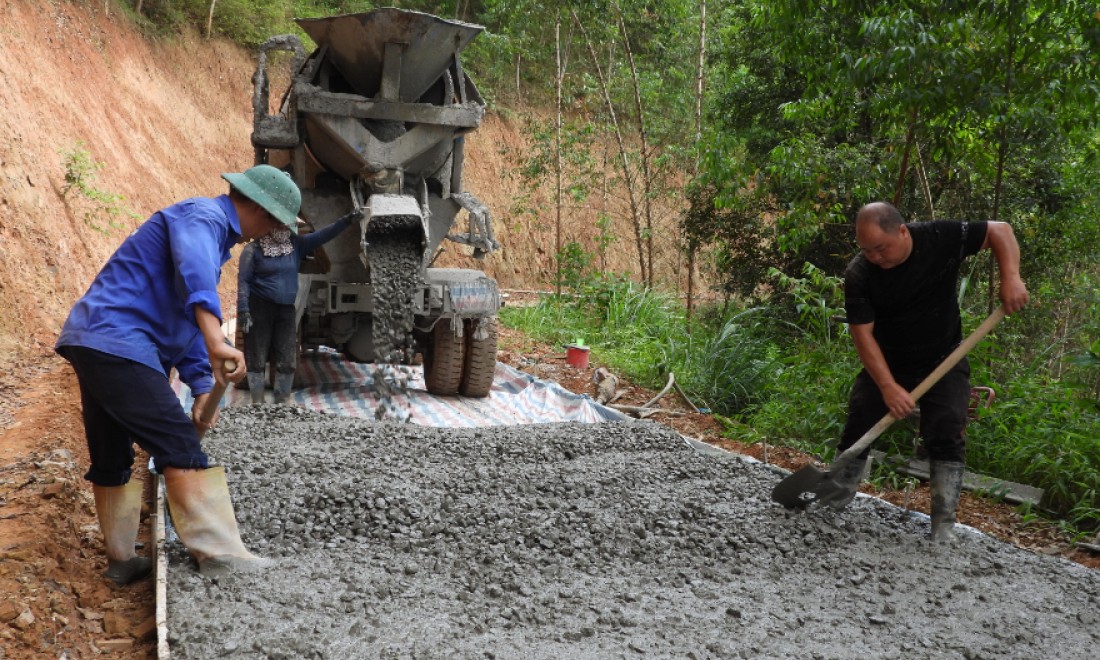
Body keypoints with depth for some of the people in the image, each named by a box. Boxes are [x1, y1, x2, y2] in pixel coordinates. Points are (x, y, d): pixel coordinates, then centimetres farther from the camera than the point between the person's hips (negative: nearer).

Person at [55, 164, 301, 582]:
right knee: (180, 447, -11)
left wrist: (202, 384, 17)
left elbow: (187, 317, 26)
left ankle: (121, 559, 26)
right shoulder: (202, 216, -9)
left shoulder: (212, 232, 23)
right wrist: (215, 341, -47)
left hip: (95, 344, 11)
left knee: (111, 460, 16)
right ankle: (219, 554, -12)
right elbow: (194, 269, -33)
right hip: (118, 343, -11)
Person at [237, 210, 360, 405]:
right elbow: (243, 280, -8)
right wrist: (243, 310, -15)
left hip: (286, 309, 5)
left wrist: (346, 221, -13)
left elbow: (322, 235, -1)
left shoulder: (296, 244, 5)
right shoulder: (253, 249, -7)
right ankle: (258, 403, 9)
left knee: (288, 360, 4)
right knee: (257, 359, 0)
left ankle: (281, 403, 14)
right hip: (259, 307, -5)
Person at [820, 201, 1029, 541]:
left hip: (943, 362, 0)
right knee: (858, 426, -2)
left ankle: (944, 526, -5)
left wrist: (1010, 277, -24)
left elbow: (1000, 231, -8)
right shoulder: (859, 274, -22)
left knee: (947, 436, -10)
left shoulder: (941, 238, -21)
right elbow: (862, 334, -21)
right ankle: (835, 500, 16)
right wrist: (888, 387, -30)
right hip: (885, 363, 1)